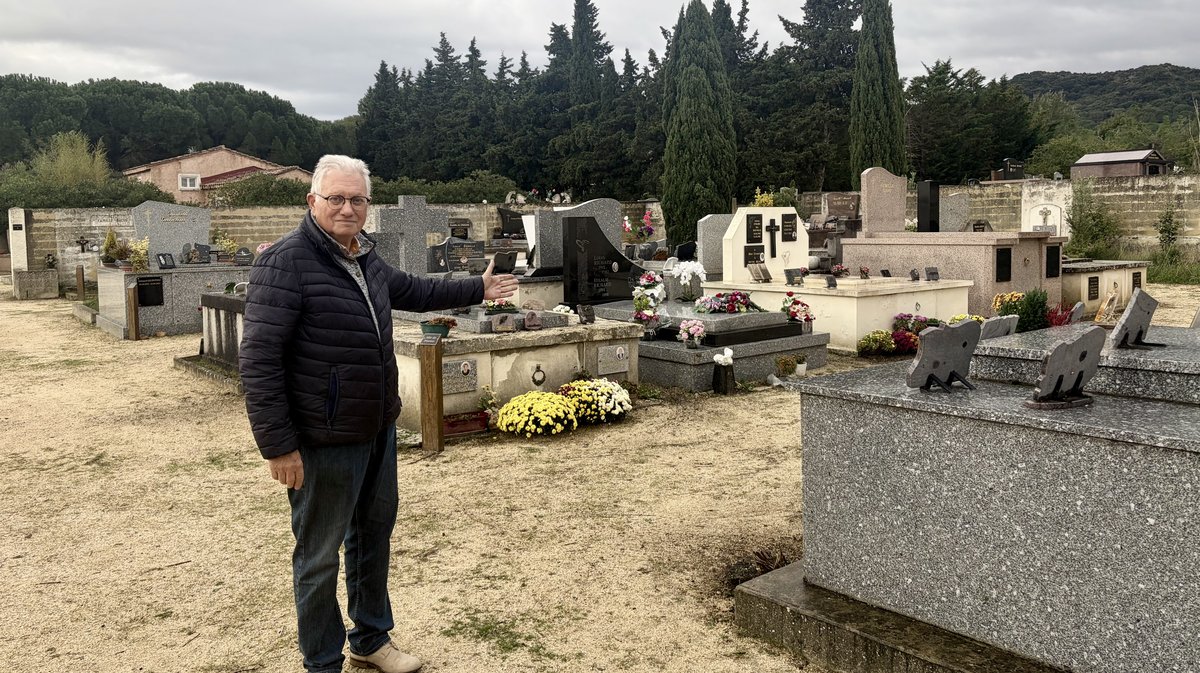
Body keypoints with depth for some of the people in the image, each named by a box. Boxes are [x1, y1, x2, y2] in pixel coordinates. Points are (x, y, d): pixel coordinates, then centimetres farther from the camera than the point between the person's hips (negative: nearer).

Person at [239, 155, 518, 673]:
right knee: (319, 556, 7)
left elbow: (414, 291, 27)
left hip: (379, 431, 9)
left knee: (374, 535, 21)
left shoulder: (366, 258, 7)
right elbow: (259, 361, -22)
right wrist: (278, 446, -23)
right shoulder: (286, 262, -18)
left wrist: (476, 289, 32)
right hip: (324, 443, -9)